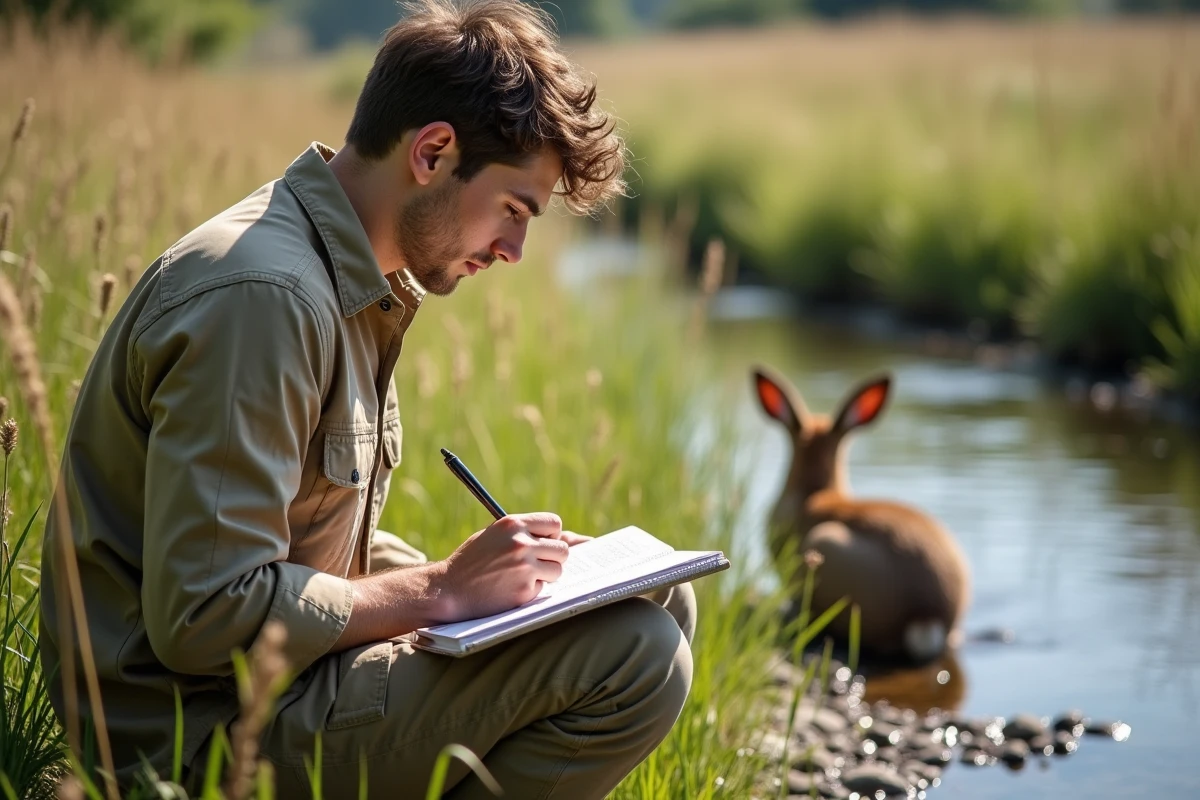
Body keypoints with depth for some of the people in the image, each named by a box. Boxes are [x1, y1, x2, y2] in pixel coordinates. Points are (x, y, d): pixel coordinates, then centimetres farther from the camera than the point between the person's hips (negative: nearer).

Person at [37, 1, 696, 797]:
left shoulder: (355, 282, 10)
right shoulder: (261, 296, -23)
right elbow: (202, 617, -27)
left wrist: (499, 569, 0)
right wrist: (443, 589, -18)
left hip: (287, 672, 10)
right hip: (206, 728, -10)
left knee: (659, 601, 9)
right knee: (635, 656, -22)